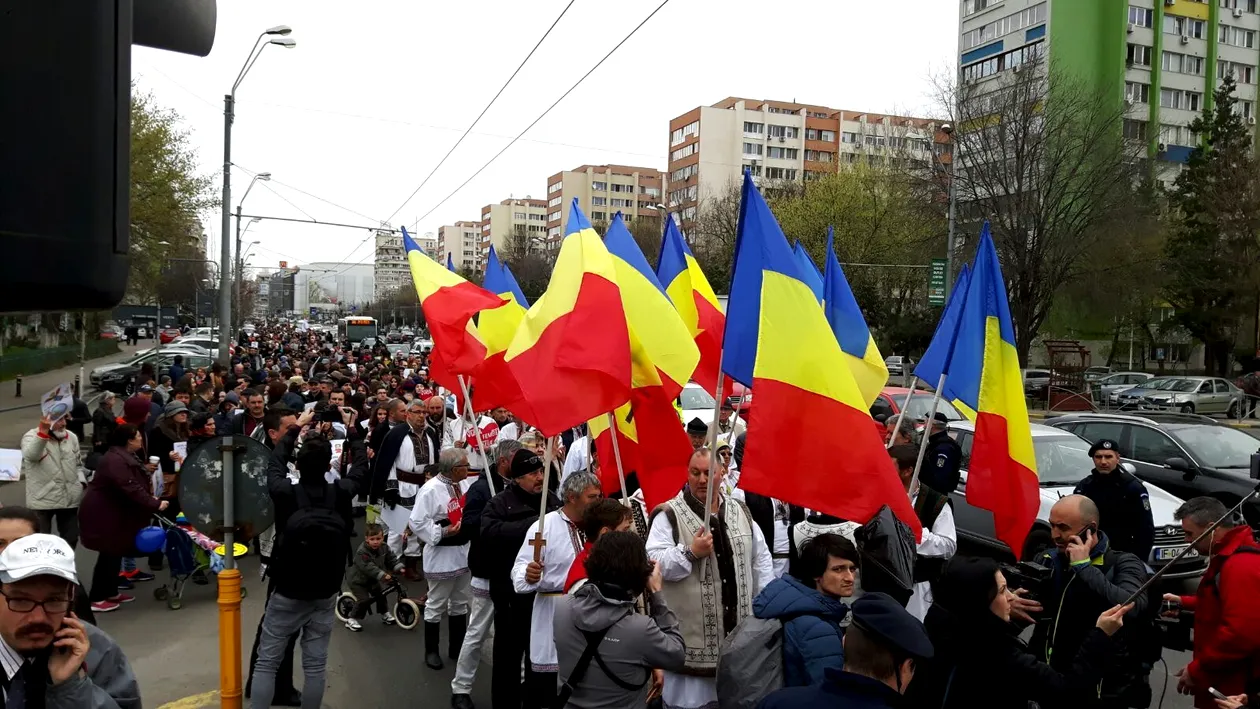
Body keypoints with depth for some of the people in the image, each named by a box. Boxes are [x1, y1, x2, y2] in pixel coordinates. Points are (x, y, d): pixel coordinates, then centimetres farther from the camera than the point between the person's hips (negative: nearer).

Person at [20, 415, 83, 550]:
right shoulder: (32, 436, -10)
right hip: (42, 500, -5)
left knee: (71, 538, 15)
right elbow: (30, 455, -34)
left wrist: (81, 481, 2)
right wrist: (43, 431, -47)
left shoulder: (71, 437, 7)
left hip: (69, 498, 5)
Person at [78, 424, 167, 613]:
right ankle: (97, 599, 2)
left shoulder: (125, 456, 10)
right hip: (103, 514, -11)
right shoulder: (115, 460, -26)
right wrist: (154, 505, -29)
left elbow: (135, 485, 17)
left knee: (116, 553, 15)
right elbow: (130, 489, -32)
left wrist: (151, 498, 2)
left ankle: (111, 592, 25)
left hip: (114, 513, 11)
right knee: (108, 554, -5)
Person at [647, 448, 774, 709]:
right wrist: (690, 552, -25)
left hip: (739, 629, 5)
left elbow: (761, 561, 16)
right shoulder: (669, 515, -7)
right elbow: (652, 564, -15)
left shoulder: (741, 513, 9)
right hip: (691, 634, -5)